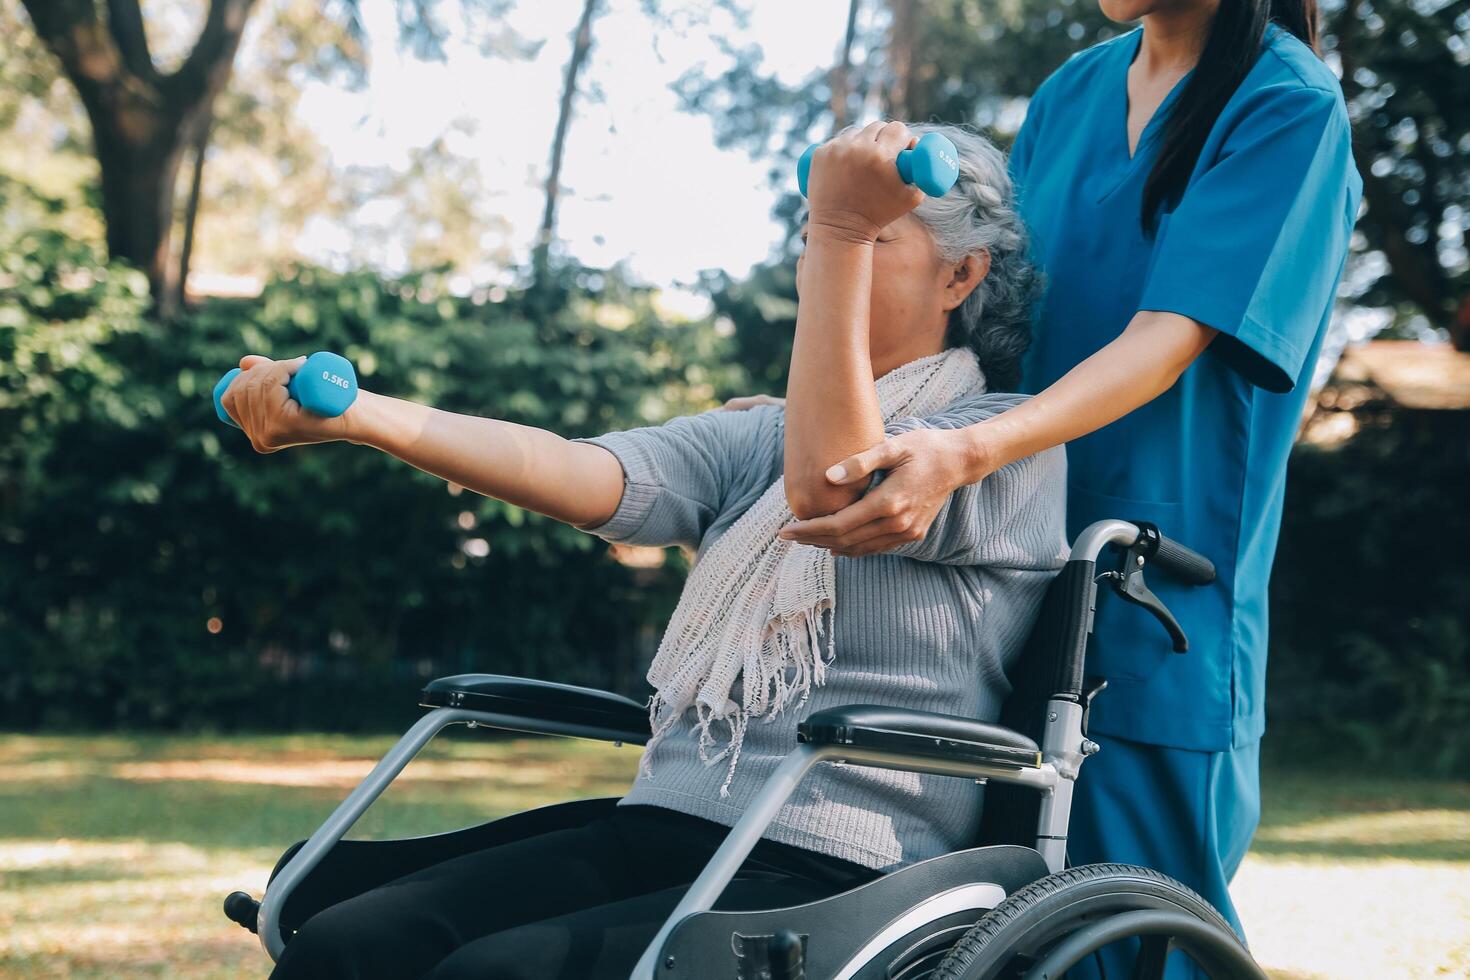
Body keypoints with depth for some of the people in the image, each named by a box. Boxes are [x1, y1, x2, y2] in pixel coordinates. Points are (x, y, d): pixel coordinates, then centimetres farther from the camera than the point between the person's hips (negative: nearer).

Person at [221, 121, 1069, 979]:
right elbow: (582, 475, -1)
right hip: (663, 829, 6)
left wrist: (844, 231, -19)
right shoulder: (757, 440, 19)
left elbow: (830, 490, -19)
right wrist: (356, 413, -15)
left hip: (837, 874, -6)